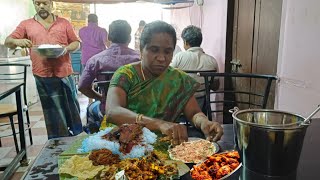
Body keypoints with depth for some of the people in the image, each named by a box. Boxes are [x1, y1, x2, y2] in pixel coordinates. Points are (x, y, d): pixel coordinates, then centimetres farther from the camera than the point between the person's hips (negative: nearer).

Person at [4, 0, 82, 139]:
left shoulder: (64, 23, 9)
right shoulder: (26, 24, 8)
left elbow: (76, 43, 10)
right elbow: (8, 42, 6)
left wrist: (66, 48, -11)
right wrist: (17, 41, -17)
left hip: (65, 74, 1)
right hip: (44, 76, -1)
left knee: (72, 108, 12)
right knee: (53, 113, 6)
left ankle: (77, 138, 30)